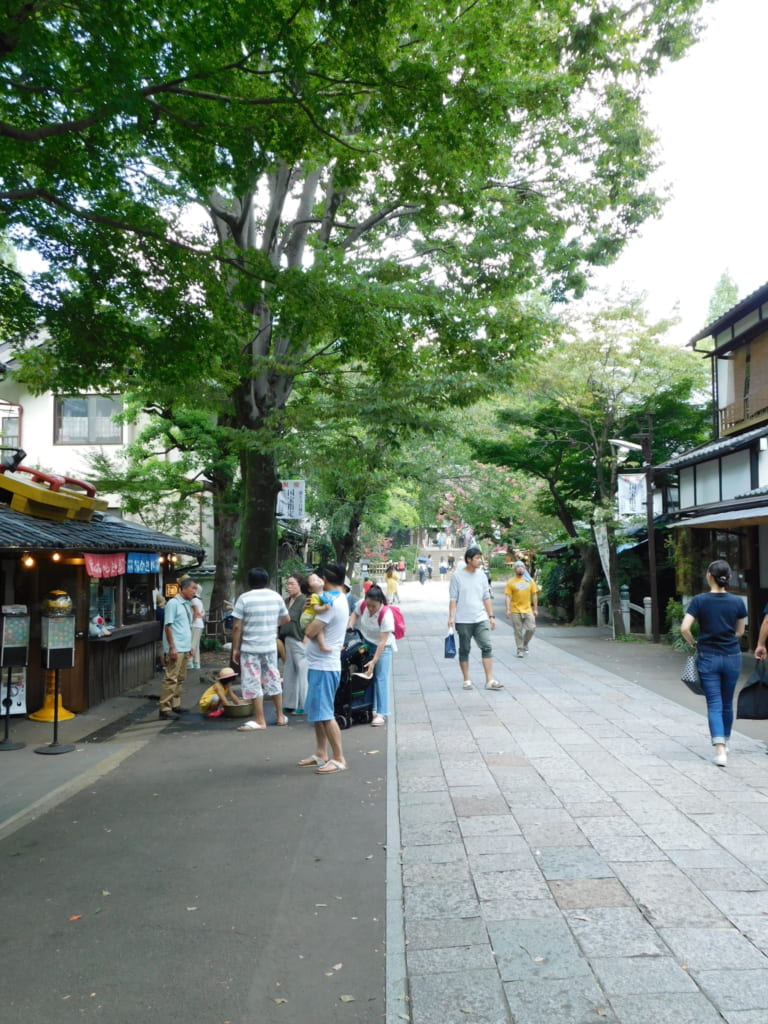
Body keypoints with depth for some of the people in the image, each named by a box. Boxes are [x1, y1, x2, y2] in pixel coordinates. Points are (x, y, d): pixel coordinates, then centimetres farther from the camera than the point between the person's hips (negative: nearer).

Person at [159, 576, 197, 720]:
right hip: (175, 649, -9)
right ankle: (165, 708, -6)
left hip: (185, 648, 9)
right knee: (171, 678, -8)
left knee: (180, 678, 13)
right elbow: (168, 626, -14)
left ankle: (175, 704, 21)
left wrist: (190, 646, 19)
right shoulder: (173, 603, -11)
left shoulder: (187, 604, 14)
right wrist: (172, 647, -18)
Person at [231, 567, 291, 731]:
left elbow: (237, 626, -11)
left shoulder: (244, 598, -10)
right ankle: (280, 716, 25)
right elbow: (286, 619, 15)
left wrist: (235, 648, -2)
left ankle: (260, 720, 5)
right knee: (273, 680, 16)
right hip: (270, 646, 5)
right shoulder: (276, 597, 3)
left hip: (250, 648, -5)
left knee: (254, 684, 2)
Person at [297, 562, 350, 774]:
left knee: (324, 713, -6)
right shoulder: (339, 599, 13)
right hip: (320, 664, 11)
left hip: (324, 666, -11)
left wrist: (313, 614, -2)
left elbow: (309, 631, -20)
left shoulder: (331, 603, -19)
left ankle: (339, 759, 0)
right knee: (316, 711, 17)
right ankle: (321, 754, 25)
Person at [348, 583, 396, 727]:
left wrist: (374, 661, -31)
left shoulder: (386, 615, -29)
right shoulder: (362, 604, -15)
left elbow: (382, 641, -29)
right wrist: (350, 625, -10)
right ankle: (372, 709, 17)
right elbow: (355, 613, 11)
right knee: (368, 677, 6)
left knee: (381, 679, -8)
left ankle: (382, 714, -4)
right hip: (366, 644, 5)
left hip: (383, 647, -5)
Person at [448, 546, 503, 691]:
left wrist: (491, 616, 8)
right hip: (463, 620, -3)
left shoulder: (481, 575, 7)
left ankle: (489, 681, -5)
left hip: (481, 619, 3)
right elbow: (453, 598, -3)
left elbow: (486, 597, 11)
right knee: (464, 650, 6)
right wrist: (451, 616, -11)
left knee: (487, 647, -7)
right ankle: (467, 680, 17)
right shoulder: (457, 576, -4)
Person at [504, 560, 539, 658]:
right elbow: (508, 597, -5)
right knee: (518, 631, 2)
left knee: (531, 628, -5)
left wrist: (535, 609, 7)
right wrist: (507, 610, -13)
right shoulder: (511, 582, -2)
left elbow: (534, 595, 10)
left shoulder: (529, 580, 6)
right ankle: (520, 650, 14)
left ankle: (525, 644, 20)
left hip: (528, 610, 2)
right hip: (516, 611, -2)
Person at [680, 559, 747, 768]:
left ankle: (720, 751, -12)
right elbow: (740, 632, 7)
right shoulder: (737, 602, -3)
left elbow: (684, 628, -15)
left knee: (714, 705, 0)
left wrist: (694, 643, 2)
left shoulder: (700, 600, -10)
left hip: (708, 657, -2)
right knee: (727, 703, 18)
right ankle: (725, 744, 34)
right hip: (732, 657, 2)